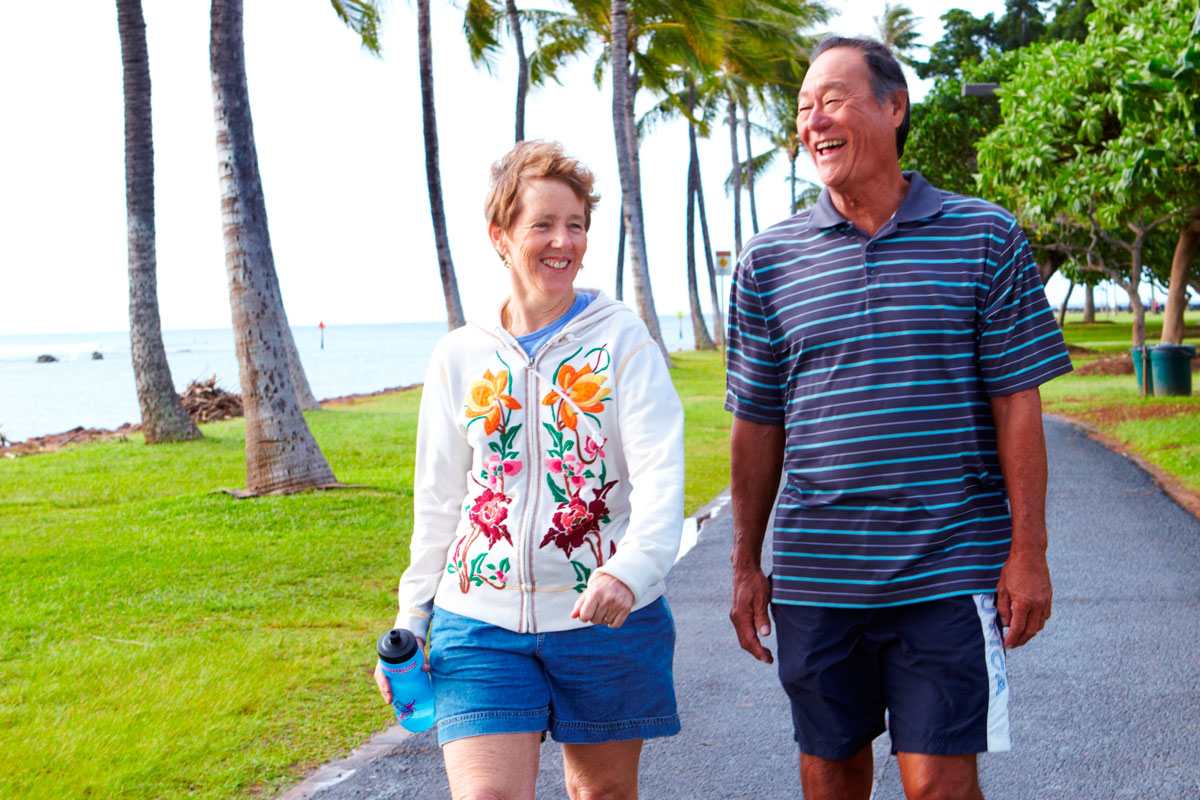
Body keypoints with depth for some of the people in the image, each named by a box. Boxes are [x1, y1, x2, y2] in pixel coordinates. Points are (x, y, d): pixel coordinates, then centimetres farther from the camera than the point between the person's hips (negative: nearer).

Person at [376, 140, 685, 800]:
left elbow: (660, 472, -13)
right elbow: (438, 501, 13)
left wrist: (630, 570, -31)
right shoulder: (458, 357, 6)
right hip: (480, 621, 1)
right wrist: (409, 622, 12)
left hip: (608, 620, -1)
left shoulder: (622, 340, -2)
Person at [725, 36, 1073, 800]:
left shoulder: (985, 238, 0)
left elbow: (1017, 404, 0)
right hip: (813, 577, 3)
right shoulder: (769, 260, 5)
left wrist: (1029, 553, -4)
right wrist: (747, 566, 9)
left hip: (946, 575, -2)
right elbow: (757, 426, 9)